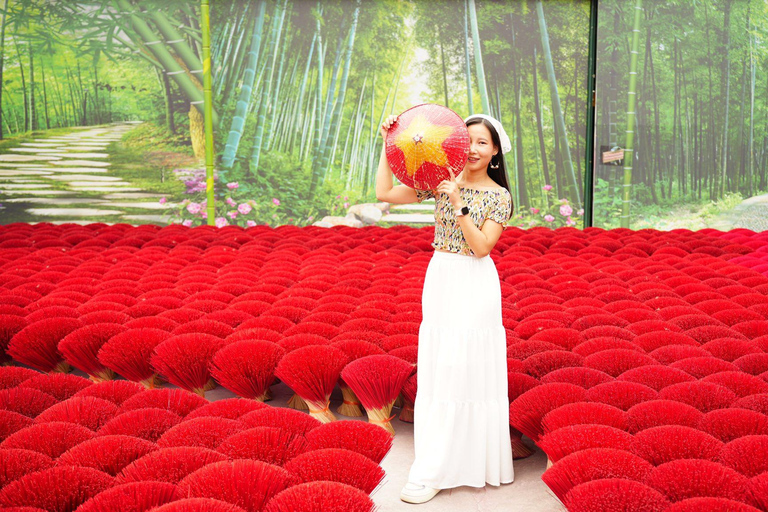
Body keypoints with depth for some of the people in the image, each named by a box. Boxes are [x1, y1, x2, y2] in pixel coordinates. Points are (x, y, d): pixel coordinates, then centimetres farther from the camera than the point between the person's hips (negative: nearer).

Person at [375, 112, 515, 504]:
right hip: (439, 280, 4)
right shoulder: (440, 181, 4)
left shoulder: (499, 196, -4)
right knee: (436, 375, 8)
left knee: (470, 375, -2)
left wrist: (459, 204, -21)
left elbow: (481, 247, -15)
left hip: (475, 286, -4)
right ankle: (436, 467, 20)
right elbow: (384, 193, -2)